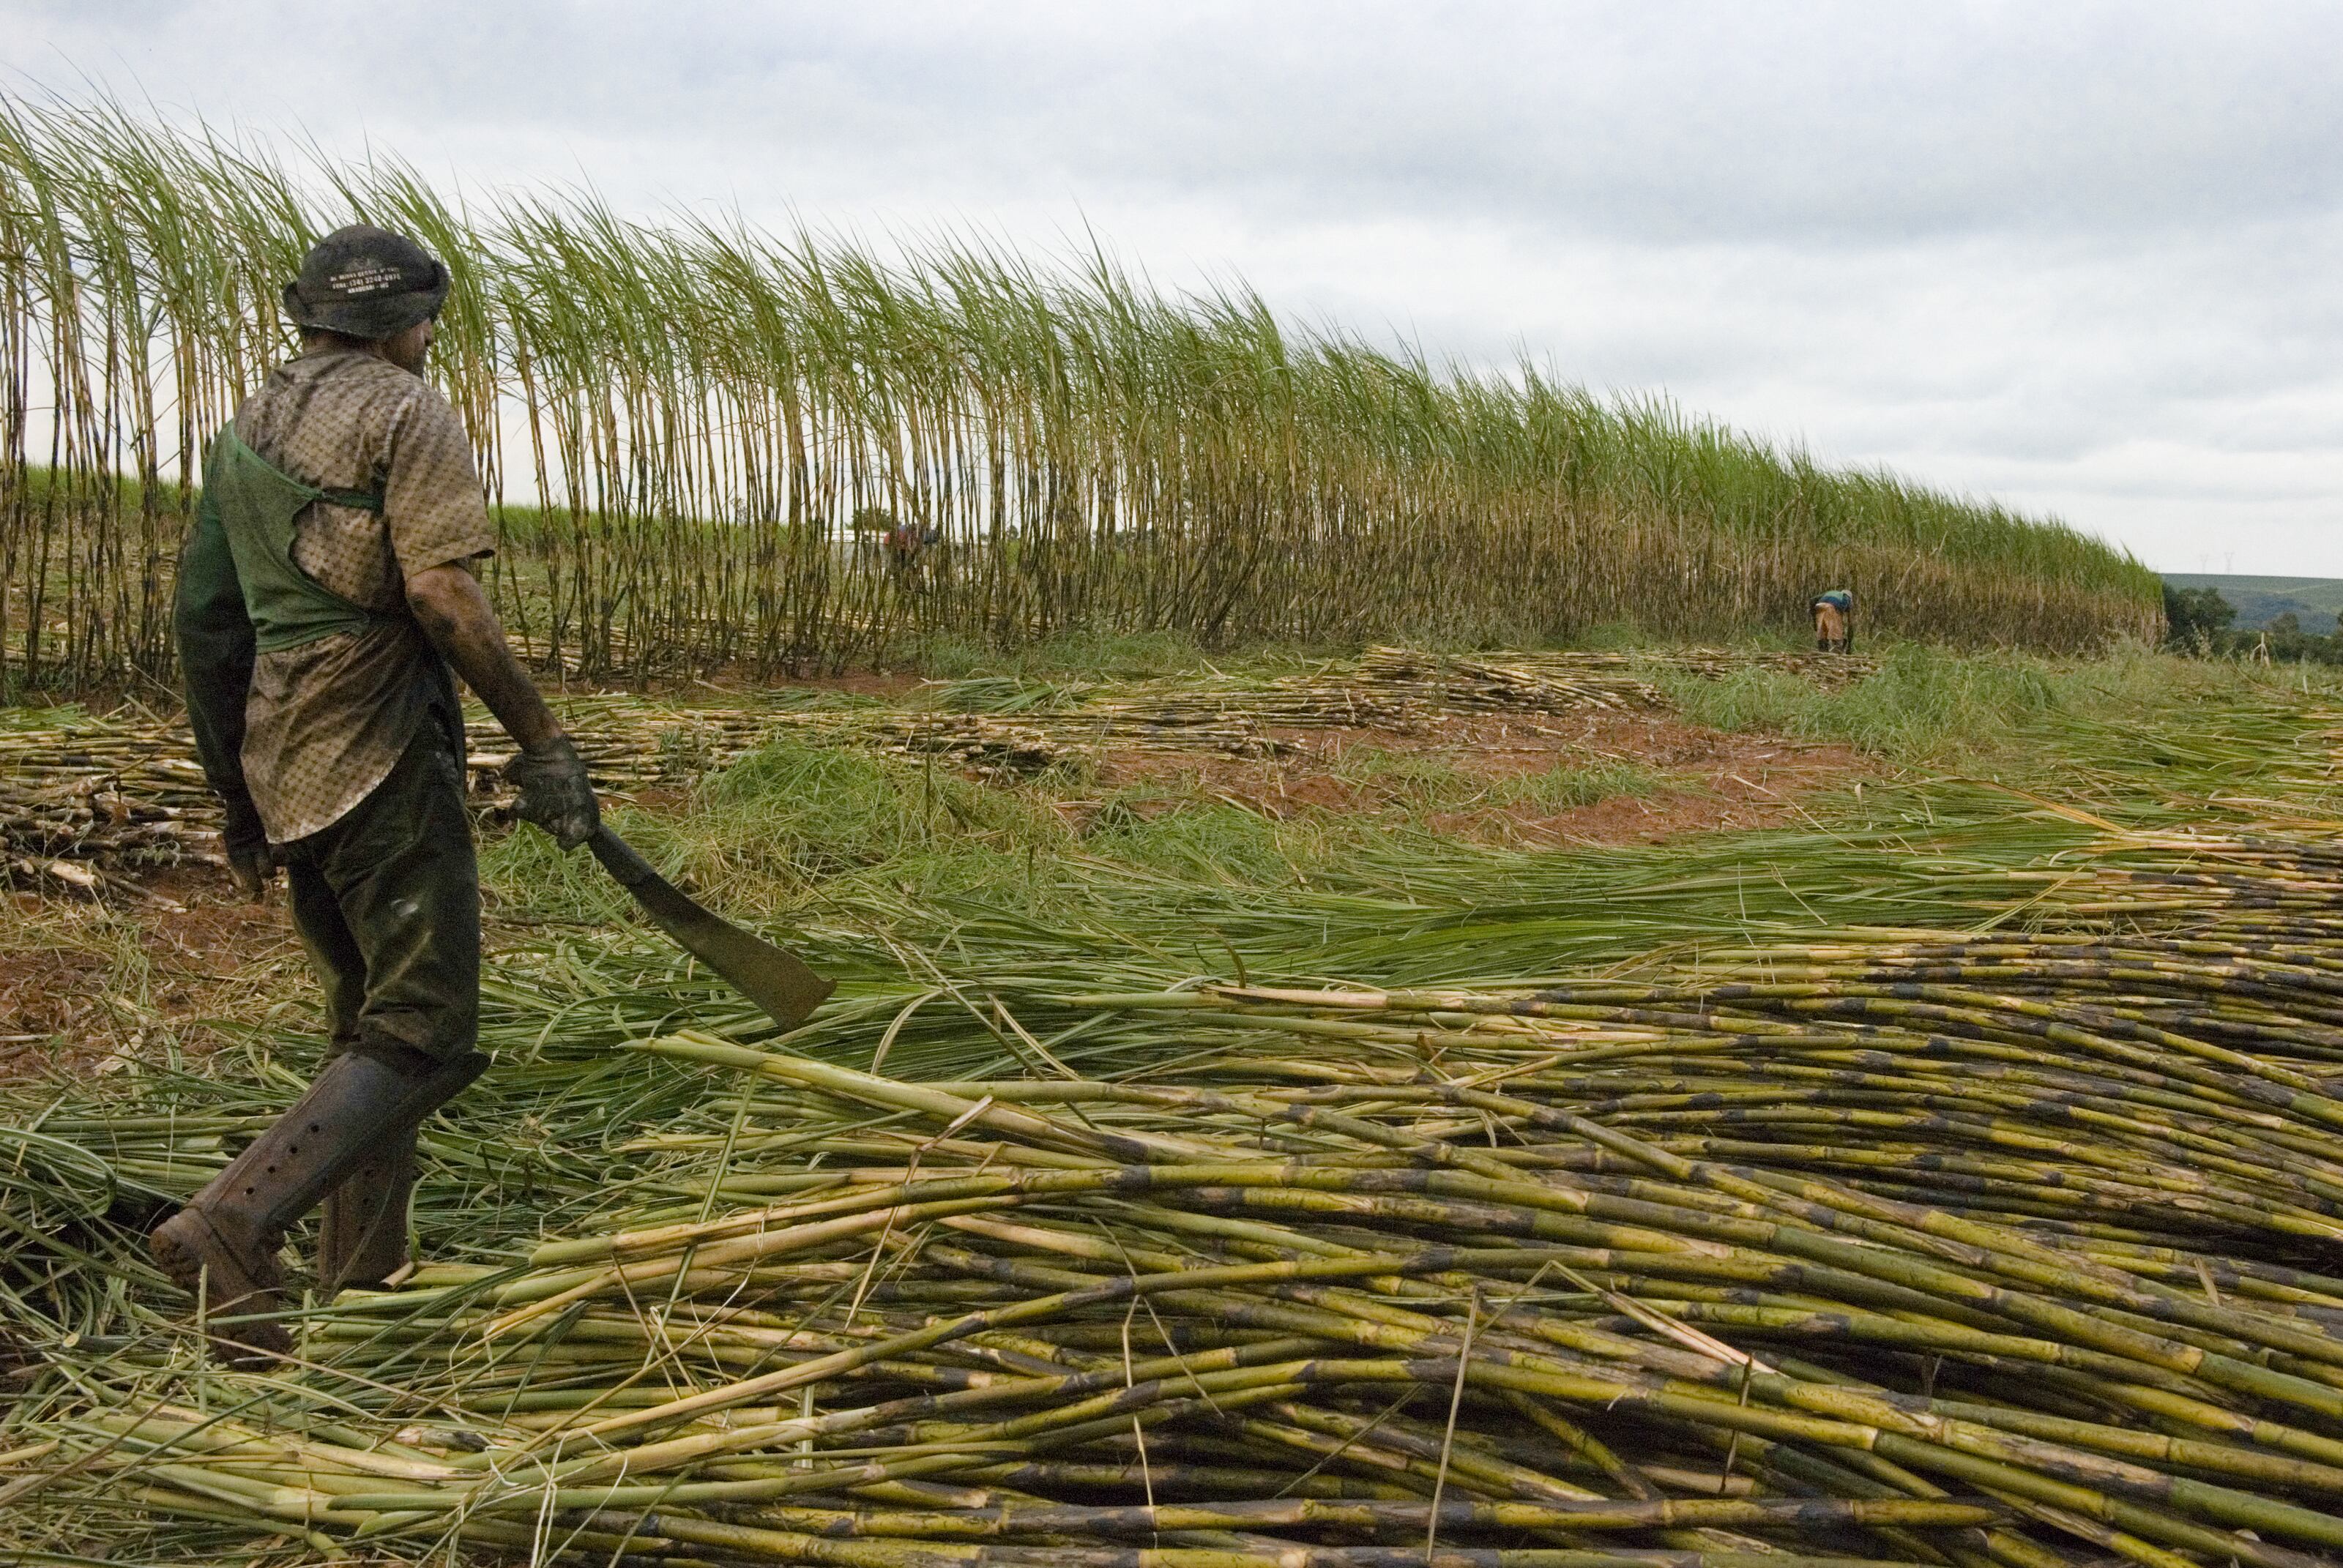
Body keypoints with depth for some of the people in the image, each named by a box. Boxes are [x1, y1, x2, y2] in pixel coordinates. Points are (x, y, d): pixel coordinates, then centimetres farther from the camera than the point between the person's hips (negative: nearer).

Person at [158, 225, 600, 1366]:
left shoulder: (244, 430, 18)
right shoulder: (404, 411, -6)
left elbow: (203, 620, 17)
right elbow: (443, 594, -18)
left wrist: (236, 795, 21)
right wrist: (542, 742, -13)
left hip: (281, 764, 9)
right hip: (382, 757, -9)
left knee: (367, 1022, 17)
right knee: (425, 1036, -7)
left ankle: (361, 1284, 21)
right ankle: (232, 1226, -22)